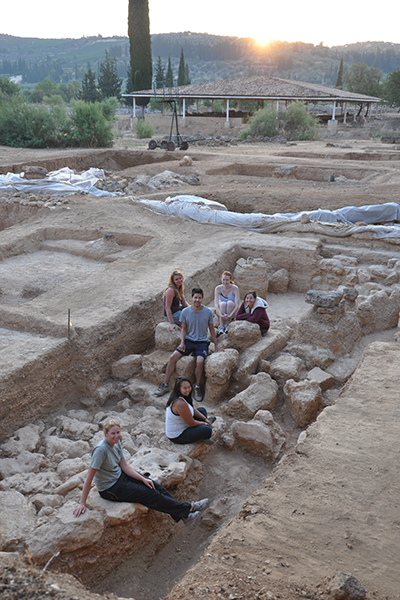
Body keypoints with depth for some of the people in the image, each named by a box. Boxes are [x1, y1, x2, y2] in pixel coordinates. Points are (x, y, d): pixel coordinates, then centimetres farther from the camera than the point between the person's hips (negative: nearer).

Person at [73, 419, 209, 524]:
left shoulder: (116, 443, -6)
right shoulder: (101, 449, -31)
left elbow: (124, 466, 3)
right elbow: (89, 478, -28)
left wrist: (143, 479, -5)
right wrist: (82, 503, -26)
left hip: (120, 476, 8)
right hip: (110, 489, -8)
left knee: (155, 486, -1)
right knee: (150, 494, -7)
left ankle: (184, 515, 6)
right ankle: (188, 508, 5)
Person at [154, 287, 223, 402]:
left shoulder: (208, 312, -3)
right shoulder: (185, 312, 0)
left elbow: (211, 329, 8)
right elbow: (184, 329, 9)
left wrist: (216, 345, 9)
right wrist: (182, 342, -5)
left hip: (202, 342, -2)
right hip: (189, 340, 2)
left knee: (199, 361, -29)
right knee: (173, 357, -17)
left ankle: (197, 387, -7)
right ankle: (165, 385, -5)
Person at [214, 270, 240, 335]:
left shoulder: (235, 288, -14)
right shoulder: (218, 288, -11)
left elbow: (237, 304, -20)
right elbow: (216, 303, -19)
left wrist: (230, 315, -34)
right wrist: (221, 314, -36)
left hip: (232, 311, -1)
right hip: (221, 311, 1)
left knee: (230, 303, -32)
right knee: (223, 303, -32)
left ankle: (227, 325, -31)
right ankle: (221, 327, -36)